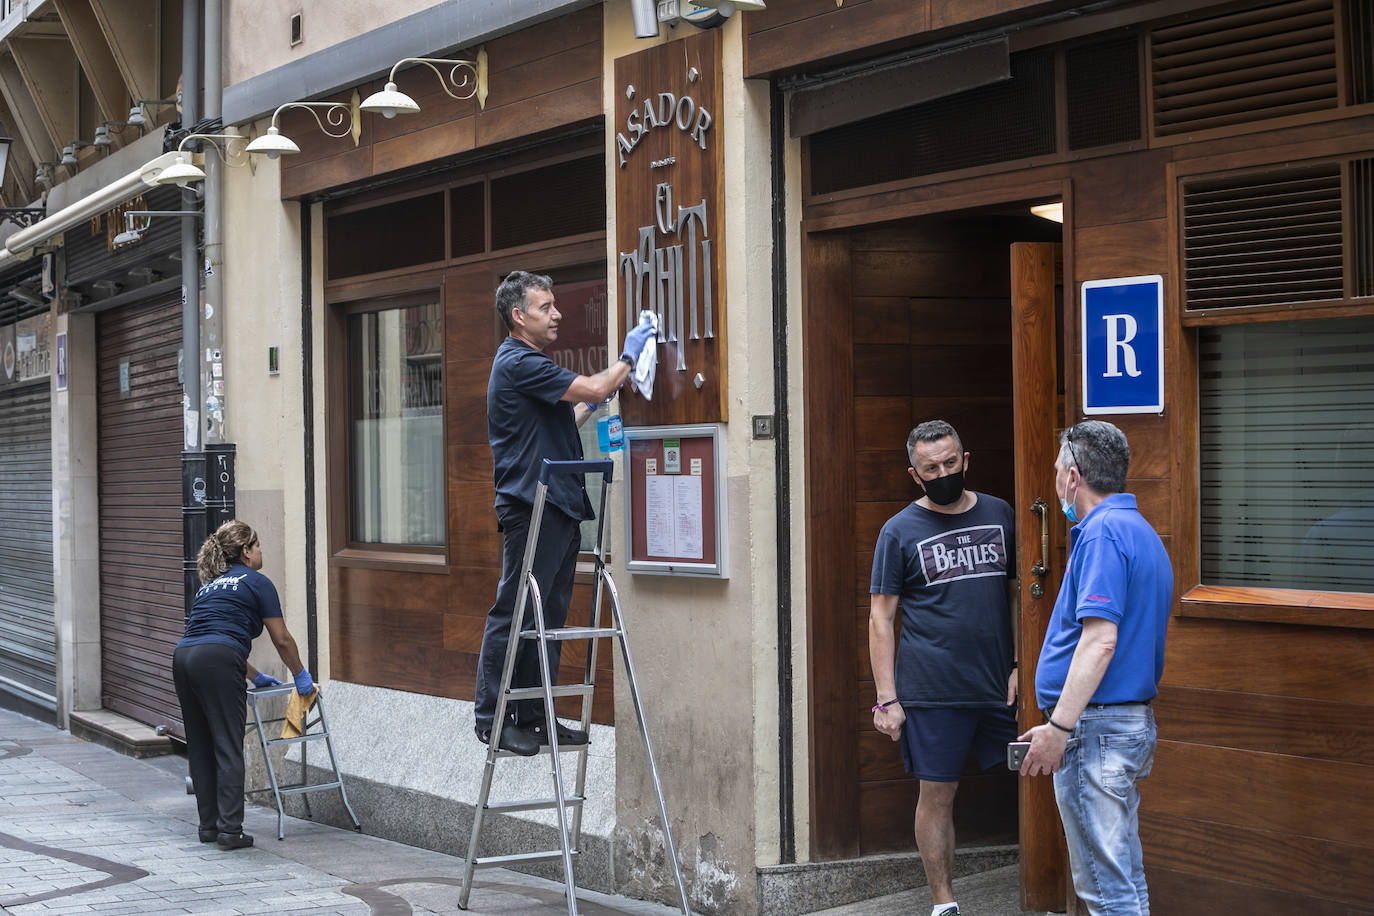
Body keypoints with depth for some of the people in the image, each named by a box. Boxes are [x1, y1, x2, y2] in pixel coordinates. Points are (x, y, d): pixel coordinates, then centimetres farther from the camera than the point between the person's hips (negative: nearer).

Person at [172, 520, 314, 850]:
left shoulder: (211, 585, 30)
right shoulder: (256, 582, 8)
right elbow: (282, 640, 10)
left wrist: (255, 677, 46)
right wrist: (301, 676, 24)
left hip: (183, 658, 7)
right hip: (215, 663, -7)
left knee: (200, 747, 14)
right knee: (228, 748, -4)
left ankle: (209, 825, 17)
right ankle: (230, 829, -7)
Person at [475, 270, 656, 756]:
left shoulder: (529, 363, 21)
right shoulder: (517, 363, -13)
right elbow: (592, 388, -18)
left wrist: (596, 401, 21)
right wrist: (628, 356, -4)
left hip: (558, 507, 10)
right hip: (530, 509, -10)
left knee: (548, 617, 11)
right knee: (513, 614, -6)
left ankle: (533, 716, 15)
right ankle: (491, 717, 0)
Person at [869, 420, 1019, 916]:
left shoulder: (1000, 515, 9)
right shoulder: (900, 531, 1)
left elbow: (1018, 595, 14)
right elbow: (881, 618, 1)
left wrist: (1021, 667, 4)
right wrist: (886, 698, -5)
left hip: (1000, 685, 2)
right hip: (932, 691, -2)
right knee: (937, 795, 4)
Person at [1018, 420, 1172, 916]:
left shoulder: (1103, 532, -15)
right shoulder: (1141, 531, 17)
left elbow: (1099, 639, -24)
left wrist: (1059, 727, -23)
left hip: (1097, 726, -10)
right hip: (1134, 722, 10)